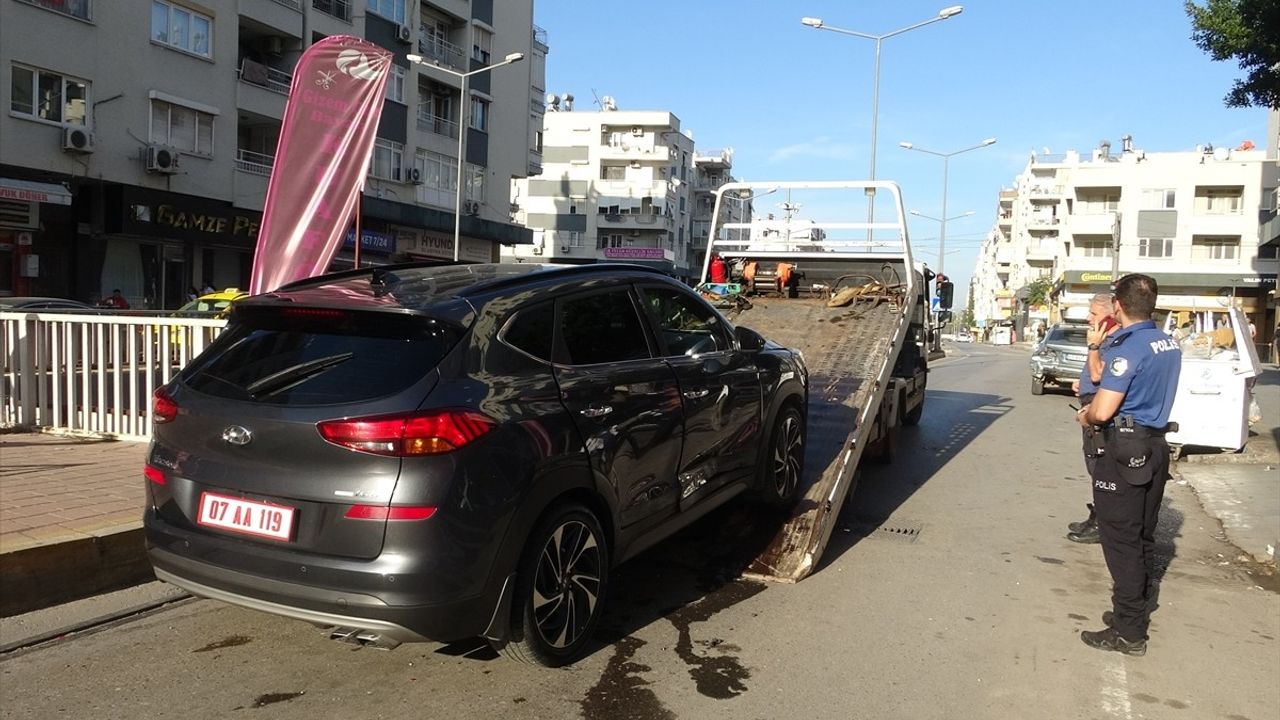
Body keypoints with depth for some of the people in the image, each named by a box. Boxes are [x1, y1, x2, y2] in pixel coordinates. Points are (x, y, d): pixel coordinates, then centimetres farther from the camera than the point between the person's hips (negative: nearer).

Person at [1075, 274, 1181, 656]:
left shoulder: (1128, 348, -20)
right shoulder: (1169, 344, 7)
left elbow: (1103, 411, -24)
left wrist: (1086, 416, -3)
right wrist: (1097, 385, 15)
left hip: (1126, 452, -9)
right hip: (1155, 448, 9)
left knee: (1122, 541, -1)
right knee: (1143, 538, 18)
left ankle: (1129, 632, 5)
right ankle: (1138, 609, 30)